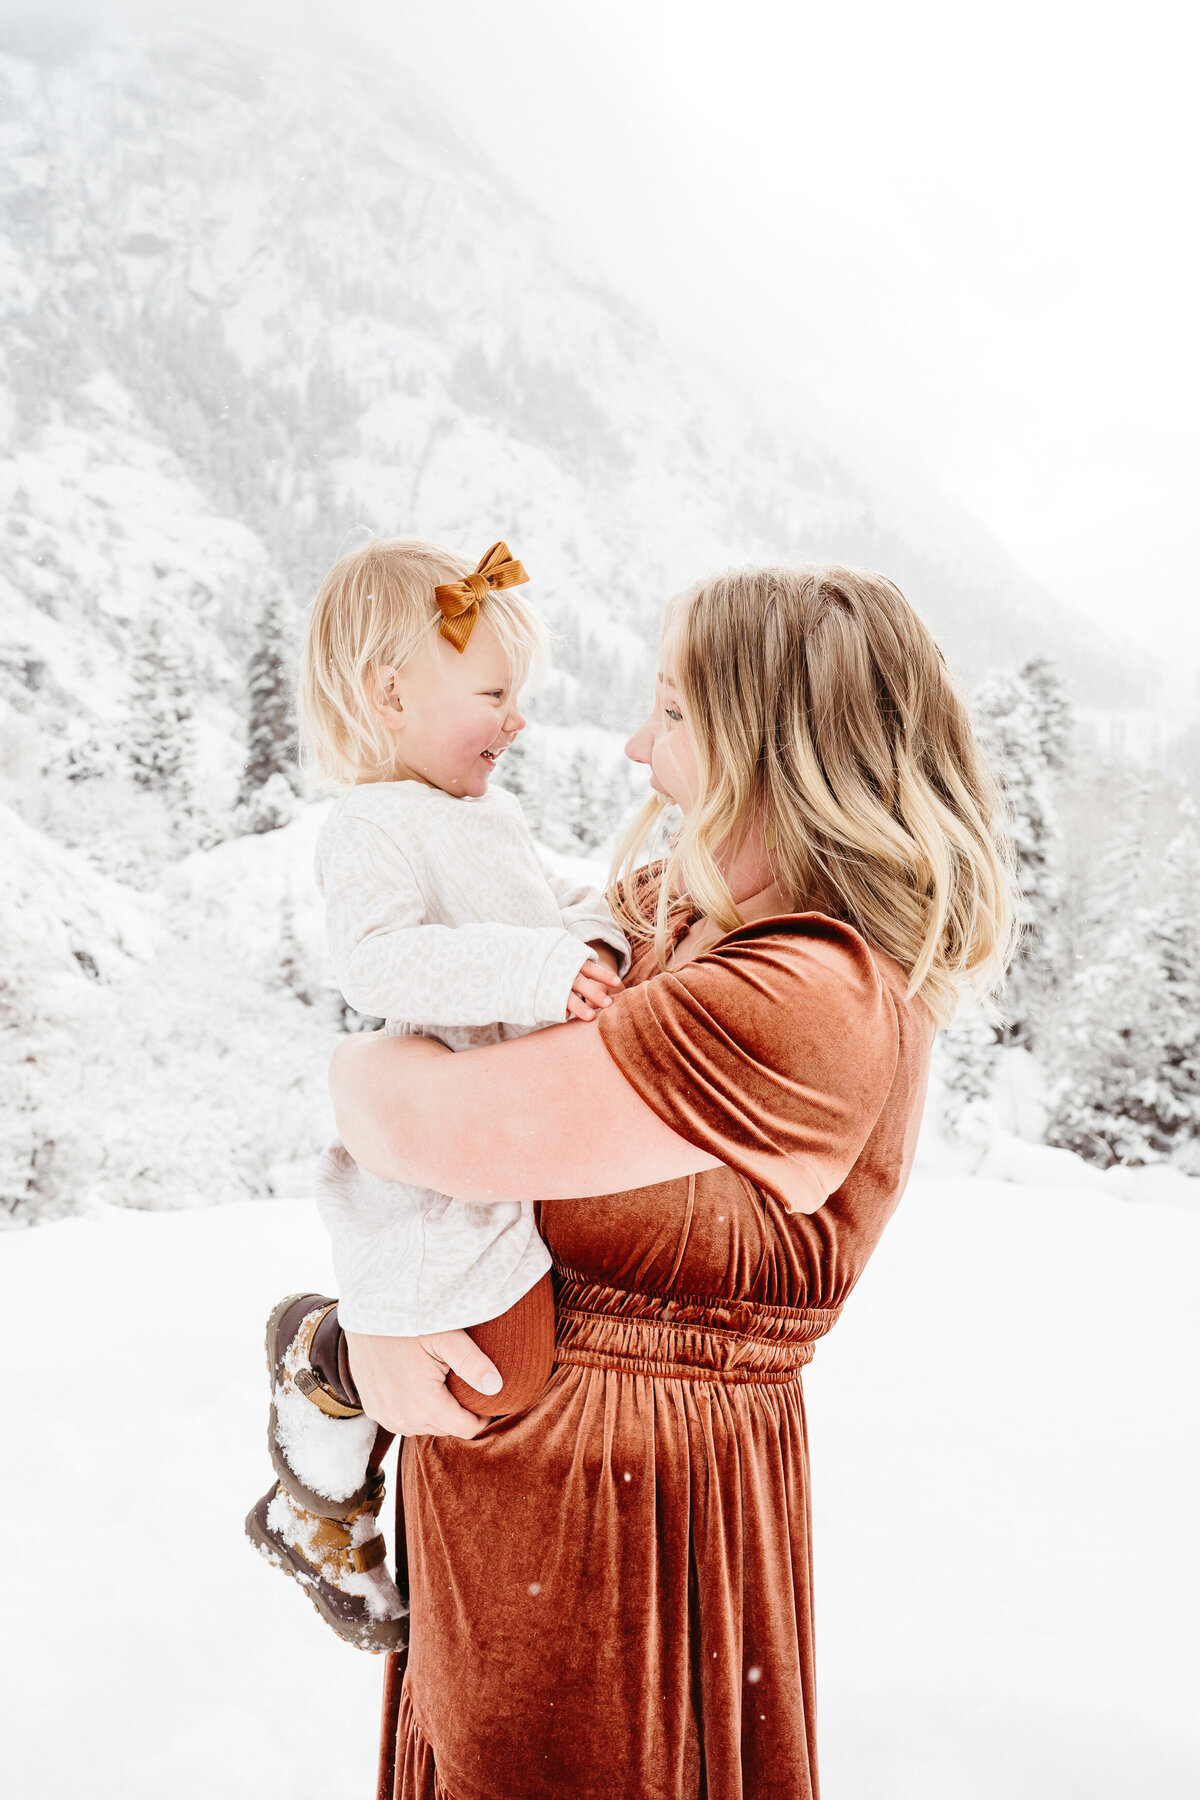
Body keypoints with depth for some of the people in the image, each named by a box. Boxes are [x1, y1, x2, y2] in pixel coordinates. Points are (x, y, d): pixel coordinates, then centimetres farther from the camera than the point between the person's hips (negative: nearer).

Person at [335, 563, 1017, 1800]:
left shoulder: (804, 1002, -27)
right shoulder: (674, 916, 3)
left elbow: (423, 1120, -29)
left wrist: (359, 1068, -6)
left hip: (623, 1498, -8)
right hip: (507, 1447, 8)